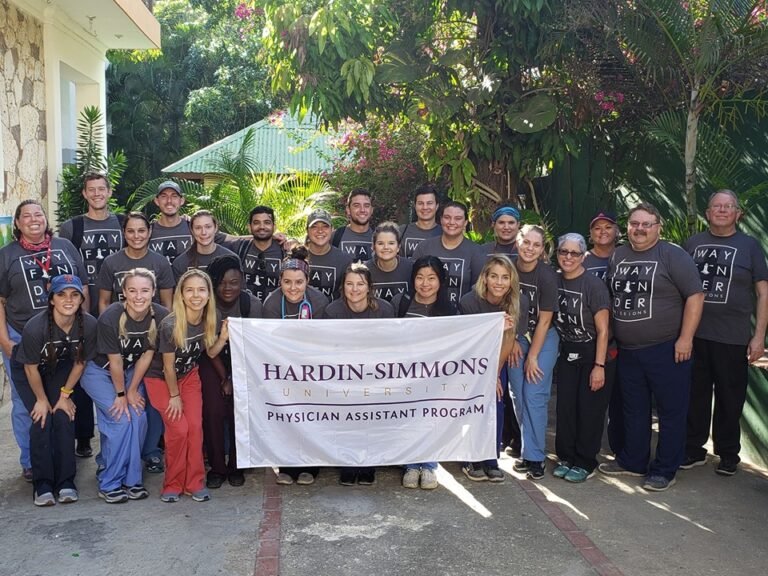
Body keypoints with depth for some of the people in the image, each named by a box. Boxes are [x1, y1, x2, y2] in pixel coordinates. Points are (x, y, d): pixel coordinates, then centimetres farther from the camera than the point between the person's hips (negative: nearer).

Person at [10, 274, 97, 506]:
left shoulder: (89, 325, -27)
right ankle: (43, 484, -3)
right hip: (27, 370, -2)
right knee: (42, 420, -14)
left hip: (60, 368, 2)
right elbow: (31, 368, -18)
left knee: (64, 417, -11)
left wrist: (65, 394, -4)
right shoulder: (35, 327, -35)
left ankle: (65, 482, -2)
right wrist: (41, 399, -8)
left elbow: (79, 363, -10)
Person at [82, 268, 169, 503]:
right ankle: (109, 484, -1)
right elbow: (114, 361, -20)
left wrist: (133, 390, -6)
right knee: (121, 420, -16)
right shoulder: (110, 318, -30)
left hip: (131, 371, 4)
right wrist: (121, 394, -11)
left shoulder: (160, 316, -20)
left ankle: (131, 479, 7)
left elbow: (146, 355, -10)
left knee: (138, 418, -10)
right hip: (100, 371, -4)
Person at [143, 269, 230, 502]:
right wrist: (174, 395, -8)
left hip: (189, 376, 5)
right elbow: (168, 365, -19)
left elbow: (210, 353, 0)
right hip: (160, 378, -4)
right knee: (178, 429, -11)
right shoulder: (170, 325, -30)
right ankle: (173, 485, 8)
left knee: (196, 427, -4)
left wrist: (223, 337, -19)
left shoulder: (208, 320, -15)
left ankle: (195, 483, 11)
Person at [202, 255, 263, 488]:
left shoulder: (252, 304, -17)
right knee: (213, 411, -13)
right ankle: (216, 467, 3)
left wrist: (234, 379, -13)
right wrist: (224, 377, -7)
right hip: (214, 360, 0)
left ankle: (236, 466, 8)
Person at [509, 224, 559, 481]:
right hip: (516, 337, 4)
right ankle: (529, 449, 17)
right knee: (518, 395, 5)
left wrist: (532, 357, -12)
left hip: (543, 338, -4)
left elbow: (544, 320, -14)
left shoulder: (547, 276, -18)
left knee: (534, 396, -9)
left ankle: (535, 457, 1)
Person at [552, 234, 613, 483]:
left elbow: (603, 330, -16)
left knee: (589, 409, 0)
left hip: (593, 354, -5)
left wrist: (599, 366, -18)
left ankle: (586, 463, 14)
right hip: (567, 353, 5)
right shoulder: (554, 281, 0)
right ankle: (567, 457, 19)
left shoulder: (593, 285, -17)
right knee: (565, 407, 4)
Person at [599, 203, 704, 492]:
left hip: (667, 349, -5)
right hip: (627, 351, 6)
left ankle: (664, 470, 14)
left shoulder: (672, 255, -8)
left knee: (671, 411, 4)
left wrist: (685, 339, -16)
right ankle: (632, 462, 29)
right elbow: (609, 299, 17)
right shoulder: (617, 256, 9)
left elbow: (695, 295, -11)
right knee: (634, 410, 16)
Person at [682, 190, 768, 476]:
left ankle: (728, 454, 22)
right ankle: (693, 450, 22)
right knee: (694, 395, 9)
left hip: (732, 338, -2)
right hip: (694, 334, 2)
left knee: (729, 398, 7)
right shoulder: (693, 243, 9)